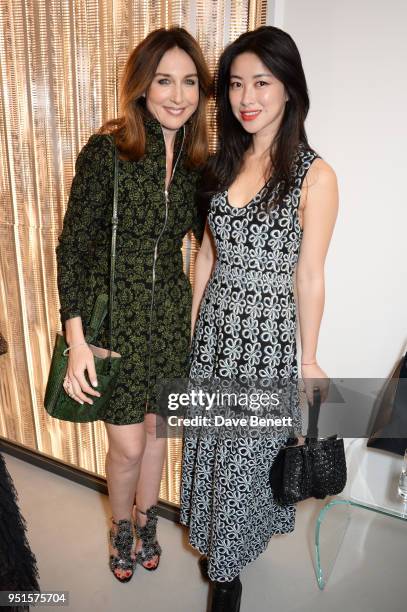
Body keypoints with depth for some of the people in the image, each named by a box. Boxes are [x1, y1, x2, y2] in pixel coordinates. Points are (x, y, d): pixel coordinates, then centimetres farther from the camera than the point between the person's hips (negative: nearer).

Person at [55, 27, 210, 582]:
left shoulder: (198, 160, 1)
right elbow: (73, 248, -14)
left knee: (155, 430, 19)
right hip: (114, 312, -4)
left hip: (170, 311, 4)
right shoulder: (106, 150, -13)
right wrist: (76, 337, -18)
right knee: (128, 447, 7)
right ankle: (122, 529, 40)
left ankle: (146, 521, 46)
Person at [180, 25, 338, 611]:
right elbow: (207, 251, 9)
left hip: (268, 332, -5)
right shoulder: (223, 162, 4)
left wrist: (309, 359, -4)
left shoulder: (315, 176, -13)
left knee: (248, 449, 12)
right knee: (211, 441, 19)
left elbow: (310, 276, -10)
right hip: (215, 324, 5)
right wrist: (192, 323, 11)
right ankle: (217, 538, 49)